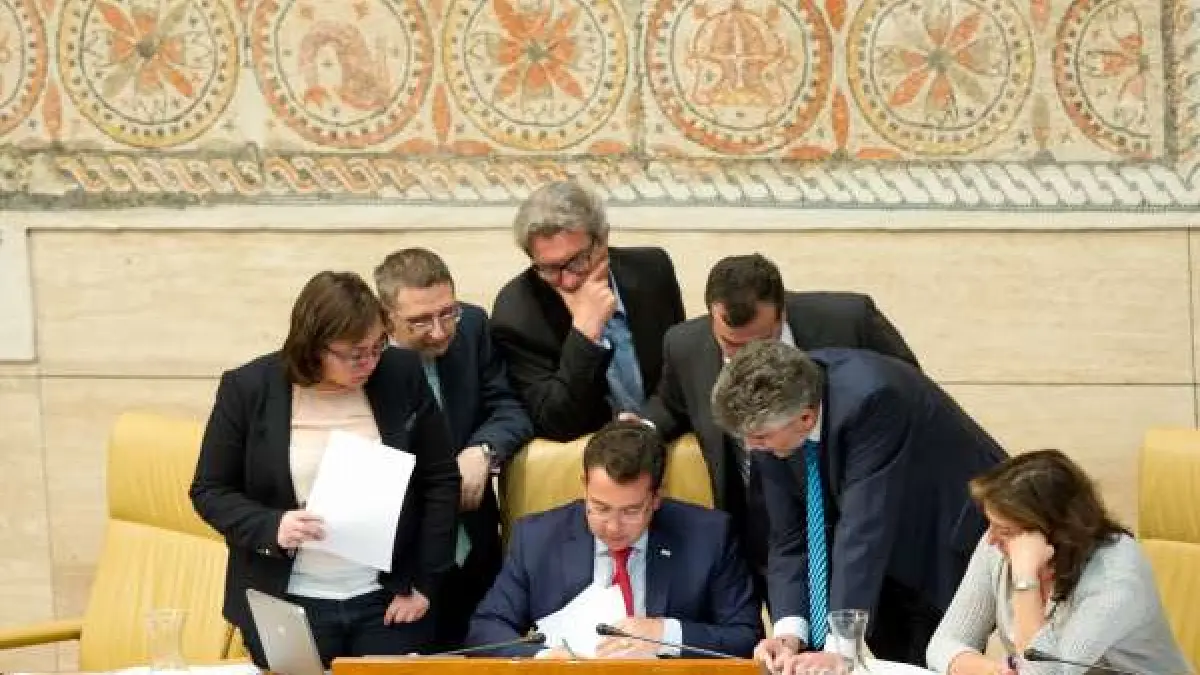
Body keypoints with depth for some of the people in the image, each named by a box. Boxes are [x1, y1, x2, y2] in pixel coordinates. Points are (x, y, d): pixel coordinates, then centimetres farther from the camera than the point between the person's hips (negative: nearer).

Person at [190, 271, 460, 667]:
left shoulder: (402, 375, -3)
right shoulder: (249, 389, -7)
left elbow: (441, 480, 4)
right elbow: (210, 490, 0)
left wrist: (425, 583, 0)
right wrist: (271, 528, -18)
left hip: (389, 602, 1)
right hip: (289, 606, -1)